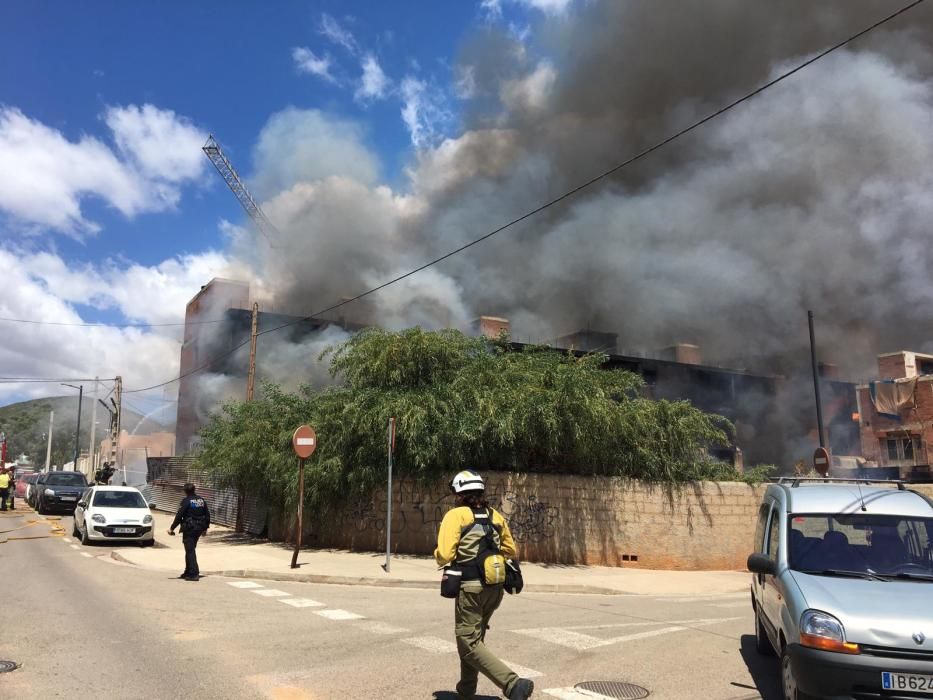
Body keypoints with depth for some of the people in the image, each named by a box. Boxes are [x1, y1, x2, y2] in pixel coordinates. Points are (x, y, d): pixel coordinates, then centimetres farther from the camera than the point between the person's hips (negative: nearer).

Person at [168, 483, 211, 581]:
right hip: (199, 528, 7)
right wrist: (205, 527, 24)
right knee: (191, 550, 19)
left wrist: (172, 528, -8)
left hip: (189, 528, -7)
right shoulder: (202, 500, 9)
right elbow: (207, 515, 14)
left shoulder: (186, 501, -11)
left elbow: (179, 516, -14)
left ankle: (194, 574, -7)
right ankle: (188, 572, 27)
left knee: (190, 550, -3)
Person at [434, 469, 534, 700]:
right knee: (473, 638, 22)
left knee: (469, 644, -2)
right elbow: (511, 551, 18)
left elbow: (444, 555, -15)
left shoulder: (456, 515, -7)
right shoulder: (495, 516, 10)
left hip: (471, 586, -7)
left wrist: (438, 556, 7)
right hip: (495, 587, 7)